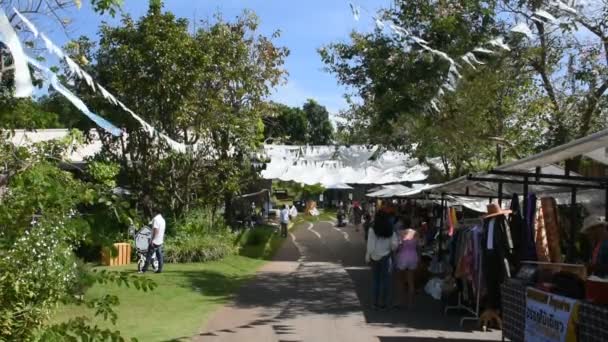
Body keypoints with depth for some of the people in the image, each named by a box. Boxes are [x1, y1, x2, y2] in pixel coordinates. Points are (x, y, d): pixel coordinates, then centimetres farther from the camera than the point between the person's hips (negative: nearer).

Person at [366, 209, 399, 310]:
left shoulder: (372, 231, -10)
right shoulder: (391, 232, -6)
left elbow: (370, 246, -11)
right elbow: (394, 246, -8)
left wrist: (367, 257, 0)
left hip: (375, 258, 0)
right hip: (386, 258, 0)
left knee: (375, 280, 12)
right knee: (385, 280, 10)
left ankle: (375, 303, 16)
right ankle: (383, 303, 14)